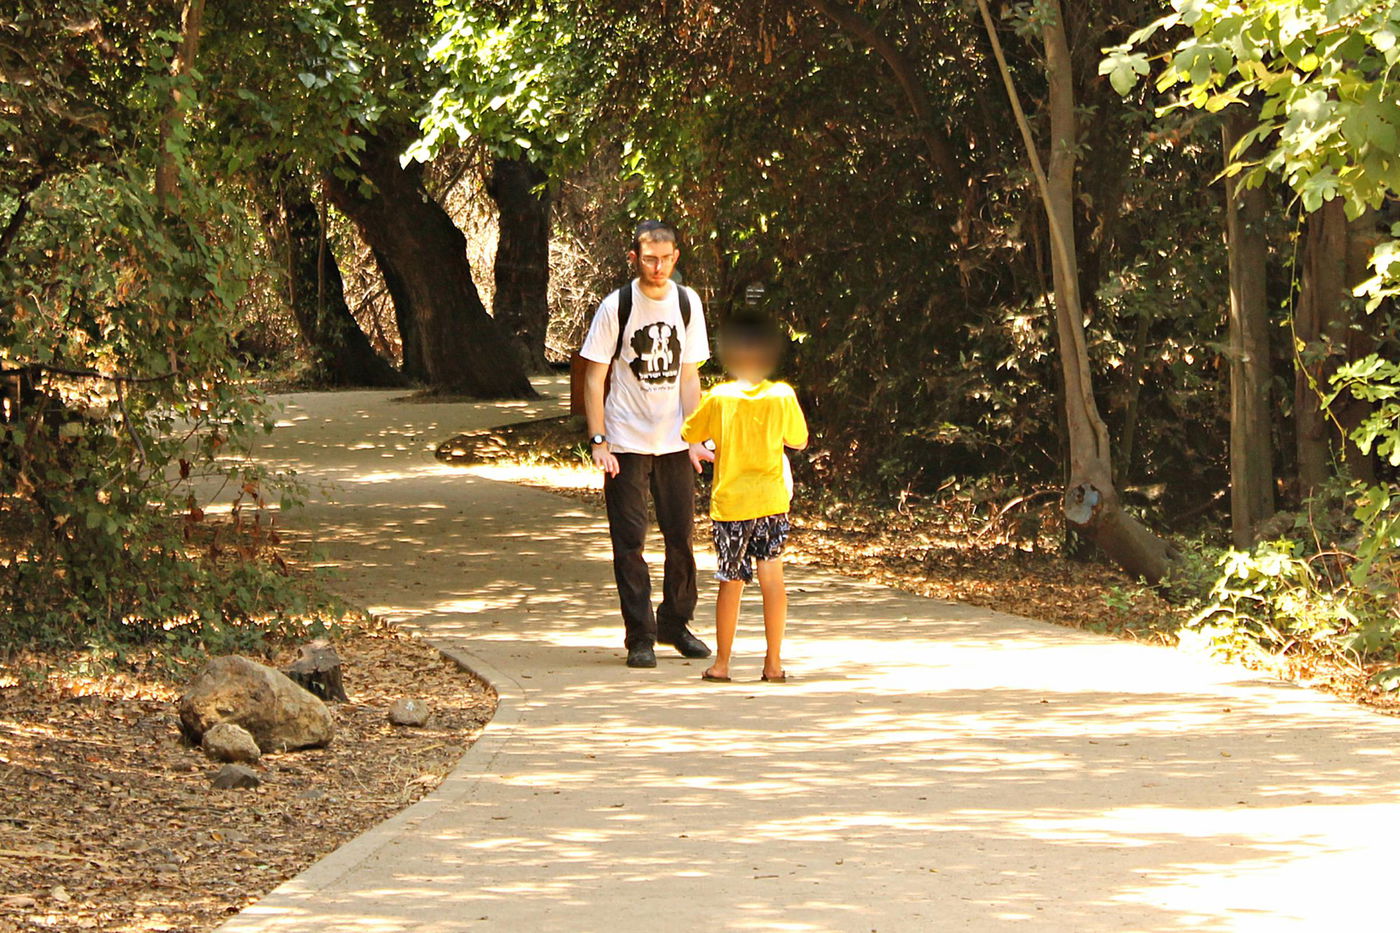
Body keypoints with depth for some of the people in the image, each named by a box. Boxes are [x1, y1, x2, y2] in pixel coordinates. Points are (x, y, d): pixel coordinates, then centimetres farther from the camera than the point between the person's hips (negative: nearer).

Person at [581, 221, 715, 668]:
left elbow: (688, 376, 8)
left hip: (674, 442, 4)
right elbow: (594, 379, -5)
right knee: (630, 541, -4)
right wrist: (598, 441, -13)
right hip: (626, 443, -4)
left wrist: (695, 438, 0)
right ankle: (640, 637, 2)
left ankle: (675, 623, 24)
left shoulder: (687, 303, 4)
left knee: (683, 536, 7)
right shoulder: (616, 307, -7)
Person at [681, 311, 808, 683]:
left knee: (731, 583, 6)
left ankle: (722, 663, 10)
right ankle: (774, 663, 6)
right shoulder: (782, 397, -6)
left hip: (730, 503, -1)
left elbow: (689, 433, 6)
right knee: (772, 579, 6)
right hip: (771, 502, 1)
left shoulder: (719, 399, -8)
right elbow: (799, 441, 8)